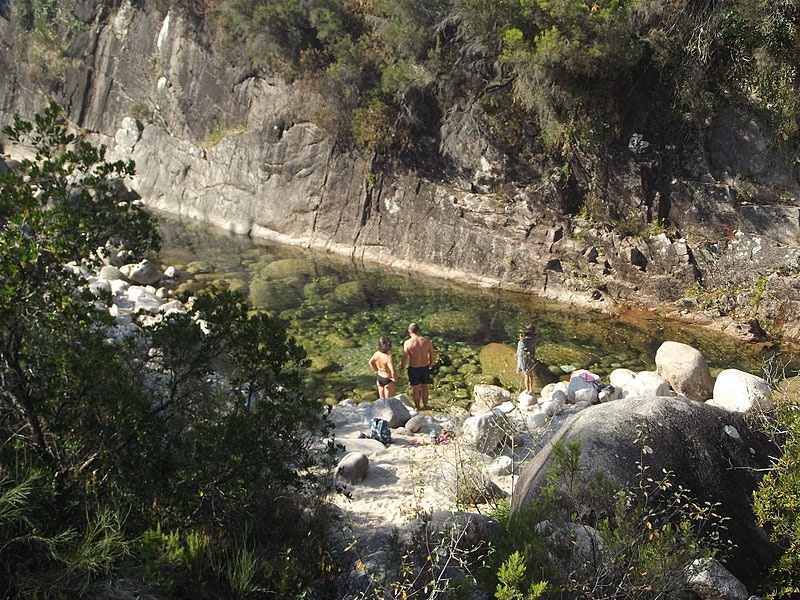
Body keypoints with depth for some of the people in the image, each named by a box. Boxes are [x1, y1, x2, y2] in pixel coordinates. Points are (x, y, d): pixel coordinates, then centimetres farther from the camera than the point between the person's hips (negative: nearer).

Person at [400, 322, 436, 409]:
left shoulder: (407, 343, -18)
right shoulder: (426, 340, -10)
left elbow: (405, 358, -14)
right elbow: (433, 354, -2)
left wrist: (402, 367, 4)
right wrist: (431, 363, 17)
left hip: (414, 369, -3)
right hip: (425, 367, 3)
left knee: (415, 388, 16)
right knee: (425, 387, 22)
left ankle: (417, 406, 31)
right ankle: (425, 405, 38)